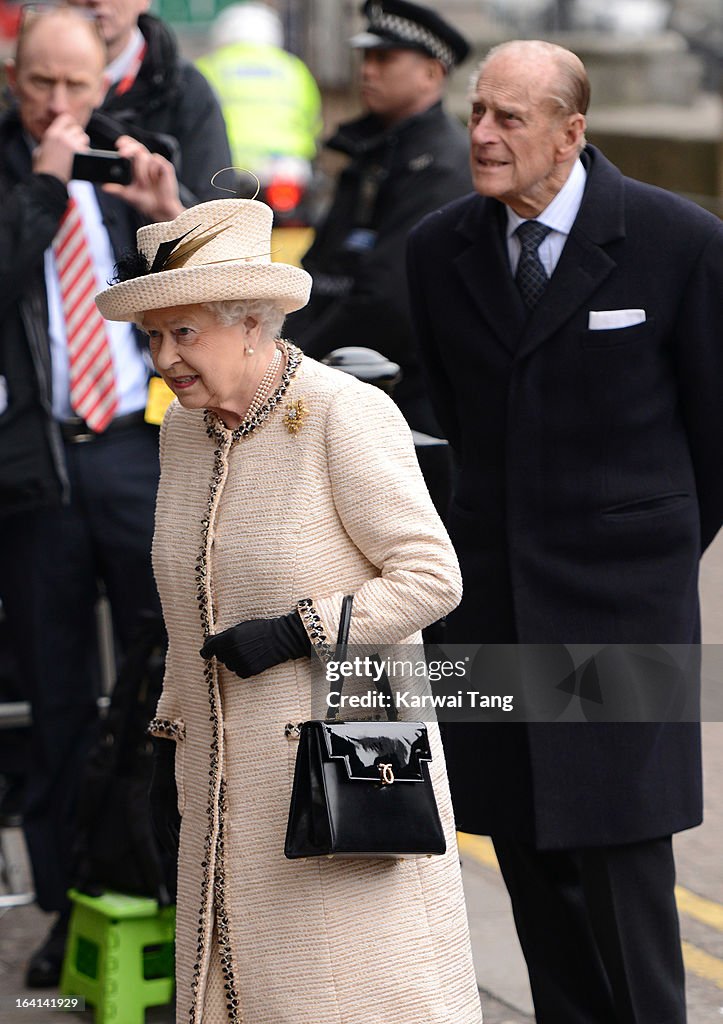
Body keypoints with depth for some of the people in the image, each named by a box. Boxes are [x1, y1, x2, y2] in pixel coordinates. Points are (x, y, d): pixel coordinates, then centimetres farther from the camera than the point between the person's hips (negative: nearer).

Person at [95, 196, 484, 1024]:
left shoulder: (347, 416, -14)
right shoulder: (184, 428, 8)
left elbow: (431, 577, -15)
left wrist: (296, 631, -19)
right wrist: (172, 729, 18)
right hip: (230, 769, 7)